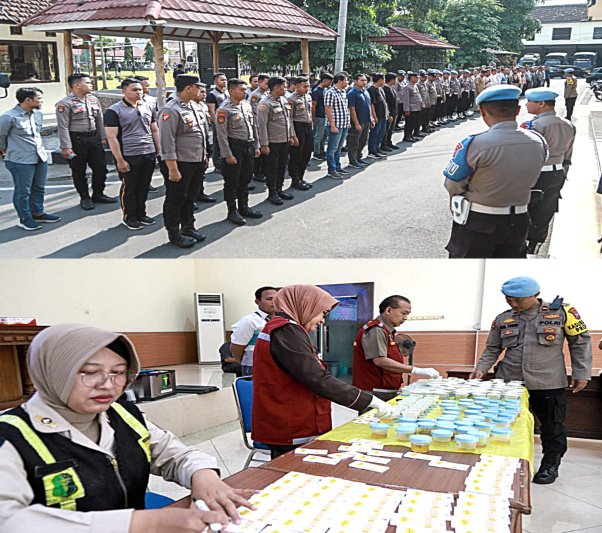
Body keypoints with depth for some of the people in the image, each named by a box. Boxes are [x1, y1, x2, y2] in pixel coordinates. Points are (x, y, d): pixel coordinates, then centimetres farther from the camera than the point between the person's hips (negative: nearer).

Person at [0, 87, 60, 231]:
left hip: (41, 158, 7)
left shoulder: (38, 114, 5)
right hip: (20, 161, -7)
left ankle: (38, 213, 32)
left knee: (39, 188, 17)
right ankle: (25, 219, 16)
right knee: (23, 191, 4)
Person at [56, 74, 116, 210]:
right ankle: (85, 198, 19)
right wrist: (66, 147, -18)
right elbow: (63, 127, -15)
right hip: (76, 140, -6)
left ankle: (98, 194, 26)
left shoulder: (94, 99, 8)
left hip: (94, 138, 6)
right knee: (79, 171, 5)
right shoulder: (65, 103, -12)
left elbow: (99, 120, 14)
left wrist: (103, 137, 10)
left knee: (100, 168, 9)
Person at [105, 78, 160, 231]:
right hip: (129, 157, -5)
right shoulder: (114, 111, -7)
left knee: (143, 186, 12)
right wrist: (120, 160, -14)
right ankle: (129, 218, 17)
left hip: (149, 155, 5)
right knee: (129, 188, 5)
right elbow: (111, 137, -10)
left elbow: (155, 131, 17)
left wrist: (159, 151, 10)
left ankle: (141, 214, 26)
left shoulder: (148, 108, 11)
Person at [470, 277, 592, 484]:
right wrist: (482, 368, -2)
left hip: (548, 383, -2)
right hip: (509, 382, 3)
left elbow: (580, 342, 2)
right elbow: (492, 348, 12)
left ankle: (550, 465, 28)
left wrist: (581, 373, -2)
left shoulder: (561, 312, -4)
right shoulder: (503, 319, 4)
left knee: (552, 426, 9)